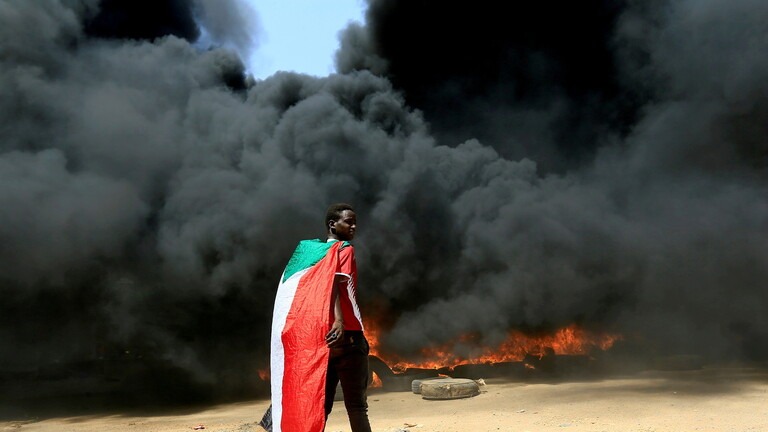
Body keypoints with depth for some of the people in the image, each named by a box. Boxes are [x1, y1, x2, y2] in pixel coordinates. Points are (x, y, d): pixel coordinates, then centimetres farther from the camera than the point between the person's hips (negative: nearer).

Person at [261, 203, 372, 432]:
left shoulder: (309, 249, 18)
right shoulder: (344, 250, -2)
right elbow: (335, 284, -20)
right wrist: (339, 320, -32)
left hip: (316, 337, 7)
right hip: (346, 337, -6)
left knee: (319, 404, 10)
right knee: (356, 405, 0)